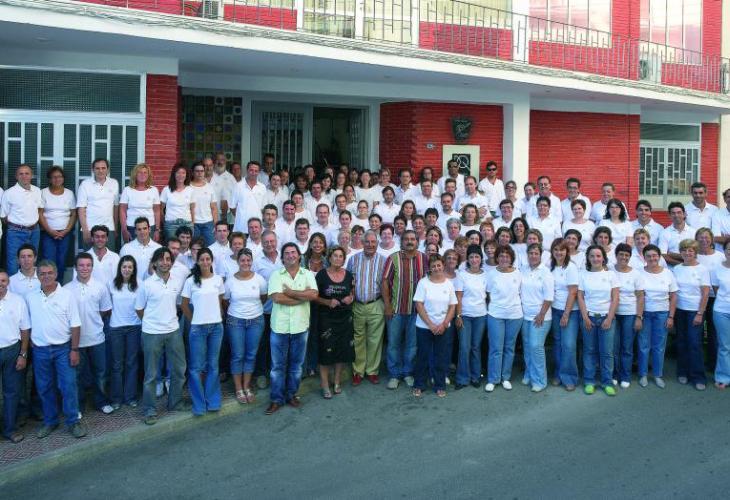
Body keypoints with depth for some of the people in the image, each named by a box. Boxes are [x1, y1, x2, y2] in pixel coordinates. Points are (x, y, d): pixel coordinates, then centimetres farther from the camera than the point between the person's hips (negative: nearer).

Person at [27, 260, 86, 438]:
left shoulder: (67, 295, -6)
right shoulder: (30, 297, 1)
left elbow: (75, 325, -6)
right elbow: (28, 324, 10)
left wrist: (74, 350, -9)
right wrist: (30, 345, 3)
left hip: (63, 348, -3)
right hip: (40, 350, 3)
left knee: (68, 386, -3)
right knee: (44, 388, 11)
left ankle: (73, 421, 9)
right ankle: (49, 421, 24)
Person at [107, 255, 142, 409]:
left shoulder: (139, 285, -3)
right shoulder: (111, 284, -4)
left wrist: (143, 322, 0)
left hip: (134, 327, 1)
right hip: (115, 327, -1)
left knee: (132, 363, 8)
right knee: (117, 364, 6)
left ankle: (131, 396, 19)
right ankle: (116, 398, 17)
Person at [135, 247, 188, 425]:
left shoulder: (178, 282, 0)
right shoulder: (147, 284, -10)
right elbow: (139, 309, 1)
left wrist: (171, 318, 11)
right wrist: (152, 322, 7)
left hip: (174, 331, 4)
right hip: (152, 333, -4)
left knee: (179, 369, 12)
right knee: (151, 374, 5)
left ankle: (175, 402, 30)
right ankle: (149, 410, 16)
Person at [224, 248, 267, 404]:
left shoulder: (259, 279, -4)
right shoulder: (230, 280, -6)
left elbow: (264, 298, 11)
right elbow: (225, 301, 6)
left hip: (256, 321, 1)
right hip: (235, 321, -1)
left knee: (251, 355, 8)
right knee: (237, 355, 3)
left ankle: (247, 387, 20)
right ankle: (238, 389, 14)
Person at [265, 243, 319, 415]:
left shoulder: (308, 274, 2)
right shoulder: (276, 275, -4)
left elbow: (314, 294, -14)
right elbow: (277, 298, -18)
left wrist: (290, 292, -15)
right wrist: (303, 296, -12)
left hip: (300, 326, 2)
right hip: (280, 326, -2)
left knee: (296, 364, 13)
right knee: (278, 365, 6)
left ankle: (291, 394, 28)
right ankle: (276, 399, 17)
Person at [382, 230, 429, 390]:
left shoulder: (424, 259, 2)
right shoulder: (393, 258, -4)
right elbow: (385, 281, -4)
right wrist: (387, 305, -7)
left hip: (417, 309, 2)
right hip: (396, 308, -1)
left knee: (412, 343, 10)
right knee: (394, 342, 6)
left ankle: (408, 373, 24)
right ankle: (394, 375, 17)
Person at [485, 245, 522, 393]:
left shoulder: (517, 274, 1)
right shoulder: (492, 274, -2)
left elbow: (521, 292, 9)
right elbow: (489, 294, 5)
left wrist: (515, 305, 4)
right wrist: (495, 306, 2)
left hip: (515, 315, 2)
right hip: (495, 315, -2)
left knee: (509, 348, 9)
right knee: (496, 349, -2)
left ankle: (505, 378, 19)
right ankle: (492, 379, 6)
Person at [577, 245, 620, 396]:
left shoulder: (611, 274, 2)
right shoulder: (584, 275, 4)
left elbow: (615, 299, 0)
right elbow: (580, 297, 2)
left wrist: (609, 318, -7)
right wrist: (585, 317, -6)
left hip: (606, 317, 0)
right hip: (589, 317, 1)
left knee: (607, 351, -1)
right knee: (589, 350, 4)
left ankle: (607, 382, 9)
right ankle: (589, 382, 12)